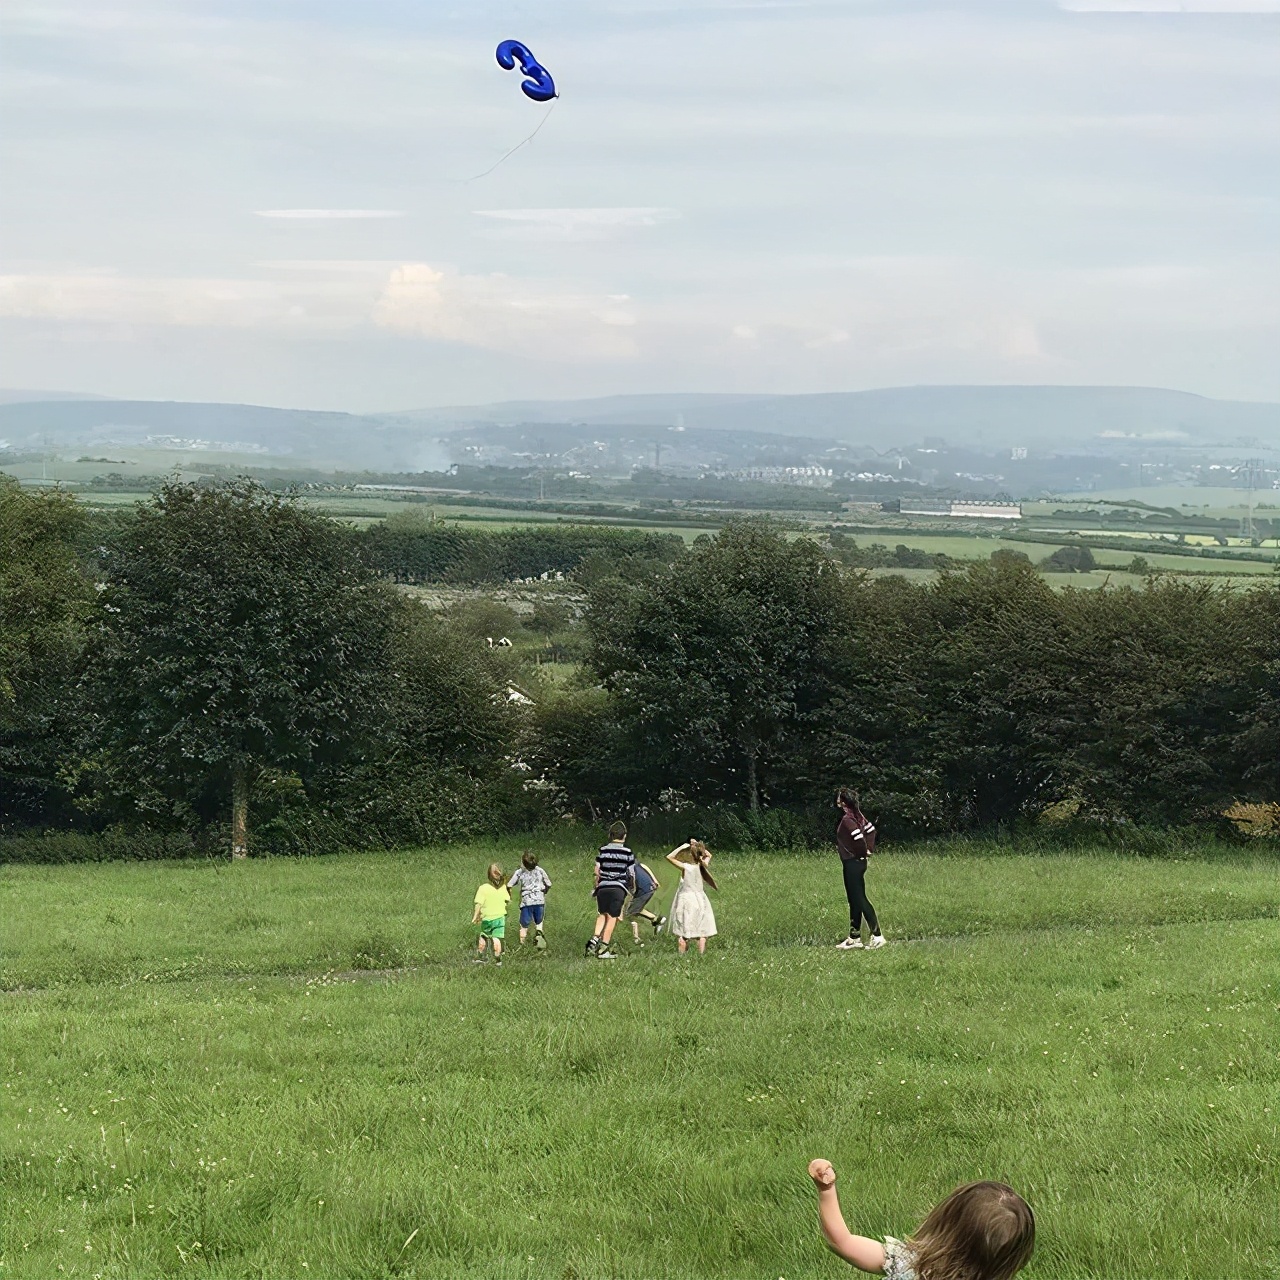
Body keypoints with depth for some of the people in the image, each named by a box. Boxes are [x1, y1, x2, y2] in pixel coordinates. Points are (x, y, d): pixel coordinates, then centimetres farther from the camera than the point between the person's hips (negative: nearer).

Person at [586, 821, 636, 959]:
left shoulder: (603, 850, 5)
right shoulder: (628, 852, 0)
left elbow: (597, 871, 7)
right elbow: (631, 874, 5)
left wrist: (596, 886, 20)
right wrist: (632, 886, 23)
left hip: (603, 887, 3)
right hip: (618, 888, -3)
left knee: (602, 914, 18)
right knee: (612, 917, 1)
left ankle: (594, 940, 2)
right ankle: (603, 949, 0)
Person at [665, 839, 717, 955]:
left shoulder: (685, 867, -14)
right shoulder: (702, 866, -2)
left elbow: (669, 857, -12)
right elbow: (709, 855, 18)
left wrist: (683, 847, -10)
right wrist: (699, 846, 7)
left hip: (686, 899, -3)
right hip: (699, 899, 3)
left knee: (683, 933, 2)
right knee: (702, 932, 5)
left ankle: (682, 956, 1)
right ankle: (701, 955, 2)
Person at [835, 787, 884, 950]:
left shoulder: (847, 819, -20)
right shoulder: (858, 816, 8)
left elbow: (859, 838, -29)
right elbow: (871, 830, 15)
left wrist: (863, 853, -13)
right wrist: (869, 849, 9)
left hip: (852, 863, -10)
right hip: (857, 863, 10)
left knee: (860, 900, -6)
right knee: (855, 900, 14)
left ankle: (877, 936, -6)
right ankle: (854, 938, 20)